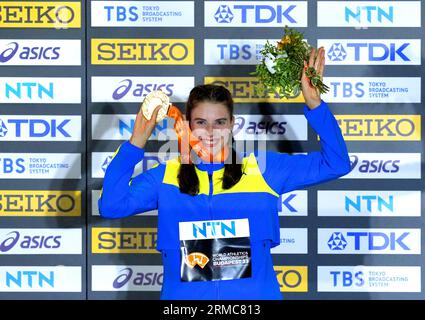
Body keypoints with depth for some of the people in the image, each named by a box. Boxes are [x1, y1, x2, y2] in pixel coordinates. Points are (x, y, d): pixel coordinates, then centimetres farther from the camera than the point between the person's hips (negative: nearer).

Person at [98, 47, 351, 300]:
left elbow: (336, 163, 4)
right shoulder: (165, 177, 7)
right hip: (183, 296, 0)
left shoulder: (263, 168, 6)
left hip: (256, 294, 0)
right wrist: (136, 144, -6)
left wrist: (314, 103, -6)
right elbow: (111, 205, -5)